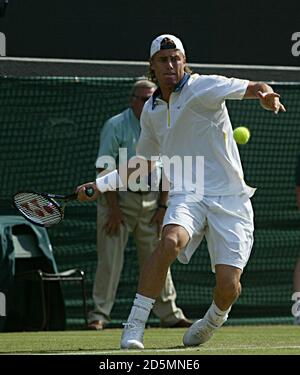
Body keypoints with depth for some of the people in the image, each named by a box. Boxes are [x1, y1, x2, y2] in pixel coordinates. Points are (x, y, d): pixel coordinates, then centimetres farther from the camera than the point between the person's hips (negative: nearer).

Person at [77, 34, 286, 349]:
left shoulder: (202, 87, -4)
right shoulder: (151, 110, 13)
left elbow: (253, 88, -16)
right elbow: (143, 164, 28)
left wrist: (265, 95, -41)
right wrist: (98, 185, 23)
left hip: (229, 199, -3)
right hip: (187, 195, 3)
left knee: (228, 285, -11)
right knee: (171, 240, -32)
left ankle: (212, 321, 27)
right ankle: (134, 328, -28)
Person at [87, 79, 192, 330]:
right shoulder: (115, 126, -8)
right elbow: (104, 168, -12)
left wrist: (162, 206, 3)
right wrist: (113, 209, -16)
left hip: (151, 200, 4)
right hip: (119, 198, -4)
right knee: (110, 259, -6)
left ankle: (169, 314, 13)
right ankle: (99, 314, -1)